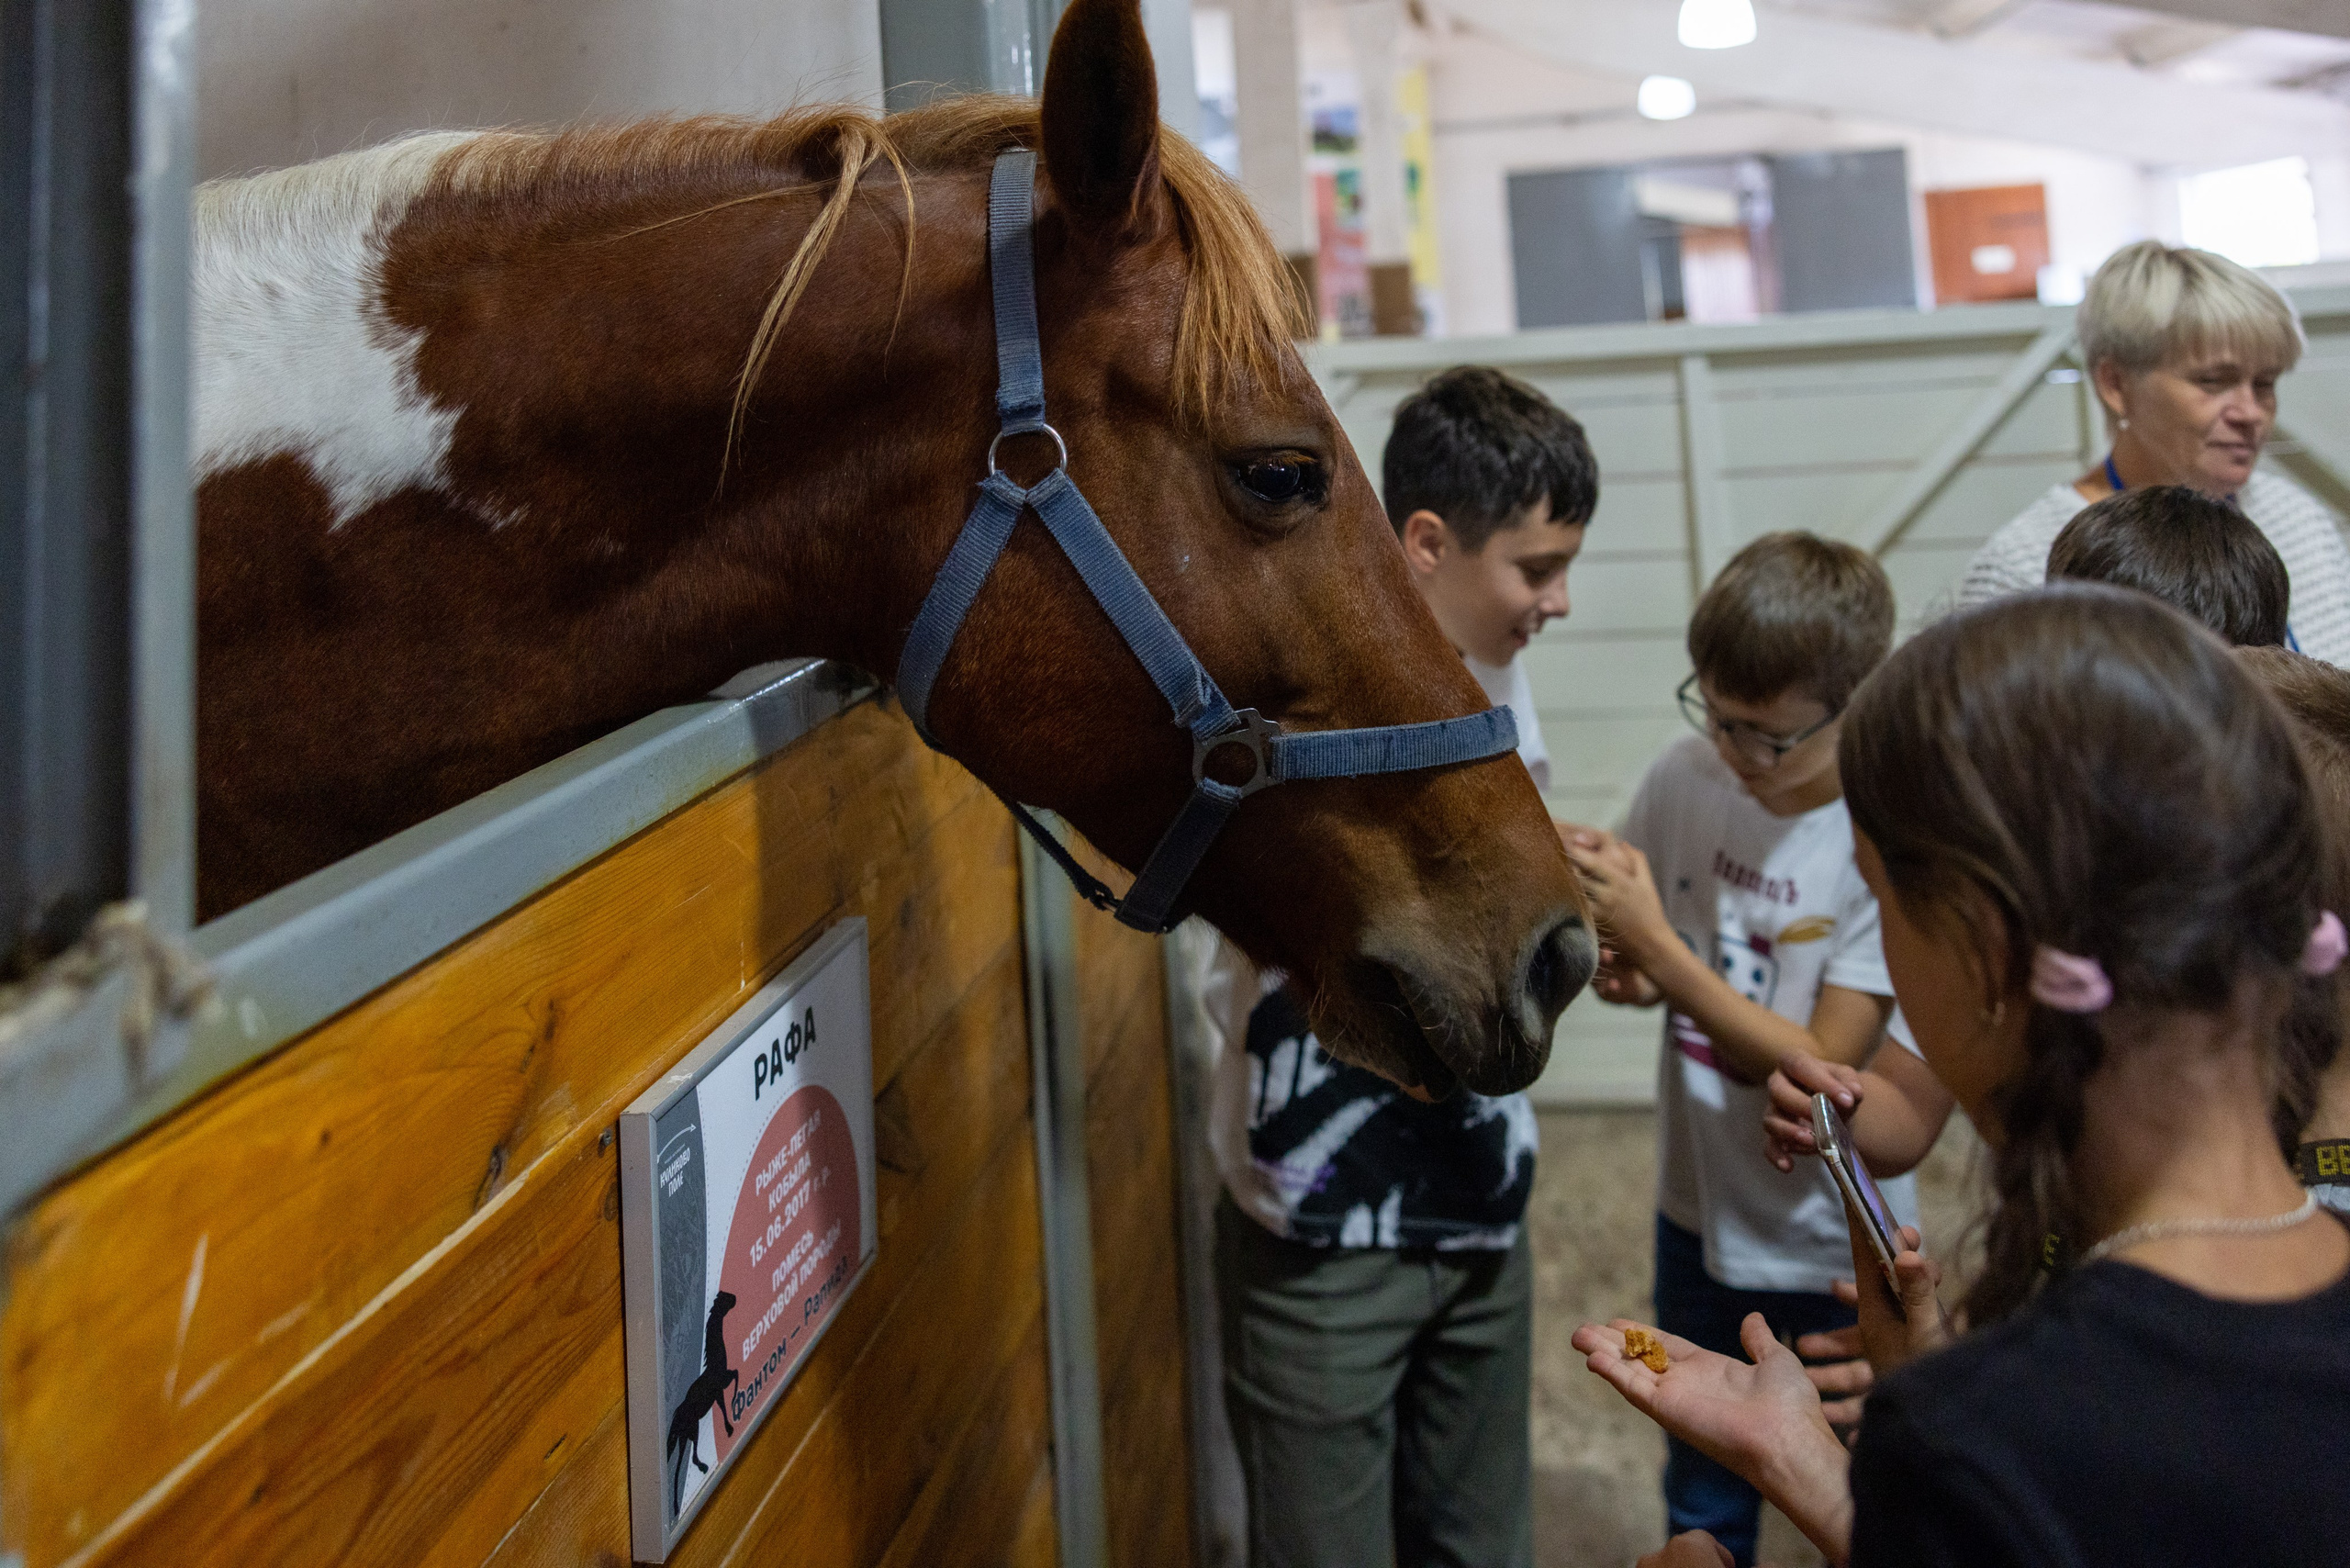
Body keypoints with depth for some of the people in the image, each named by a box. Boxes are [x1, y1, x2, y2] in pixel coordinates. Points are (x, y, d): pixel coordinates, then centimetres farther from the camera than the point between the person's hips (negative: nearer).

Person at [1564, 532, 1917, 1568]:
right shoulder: (1686, 777, -9)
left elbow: (1822, 1068, -22)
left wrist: (1654, 941, -29)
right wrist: (1622, 969, -17)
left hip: (1832, 1250, -4)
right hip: (1702, 1216, 4)